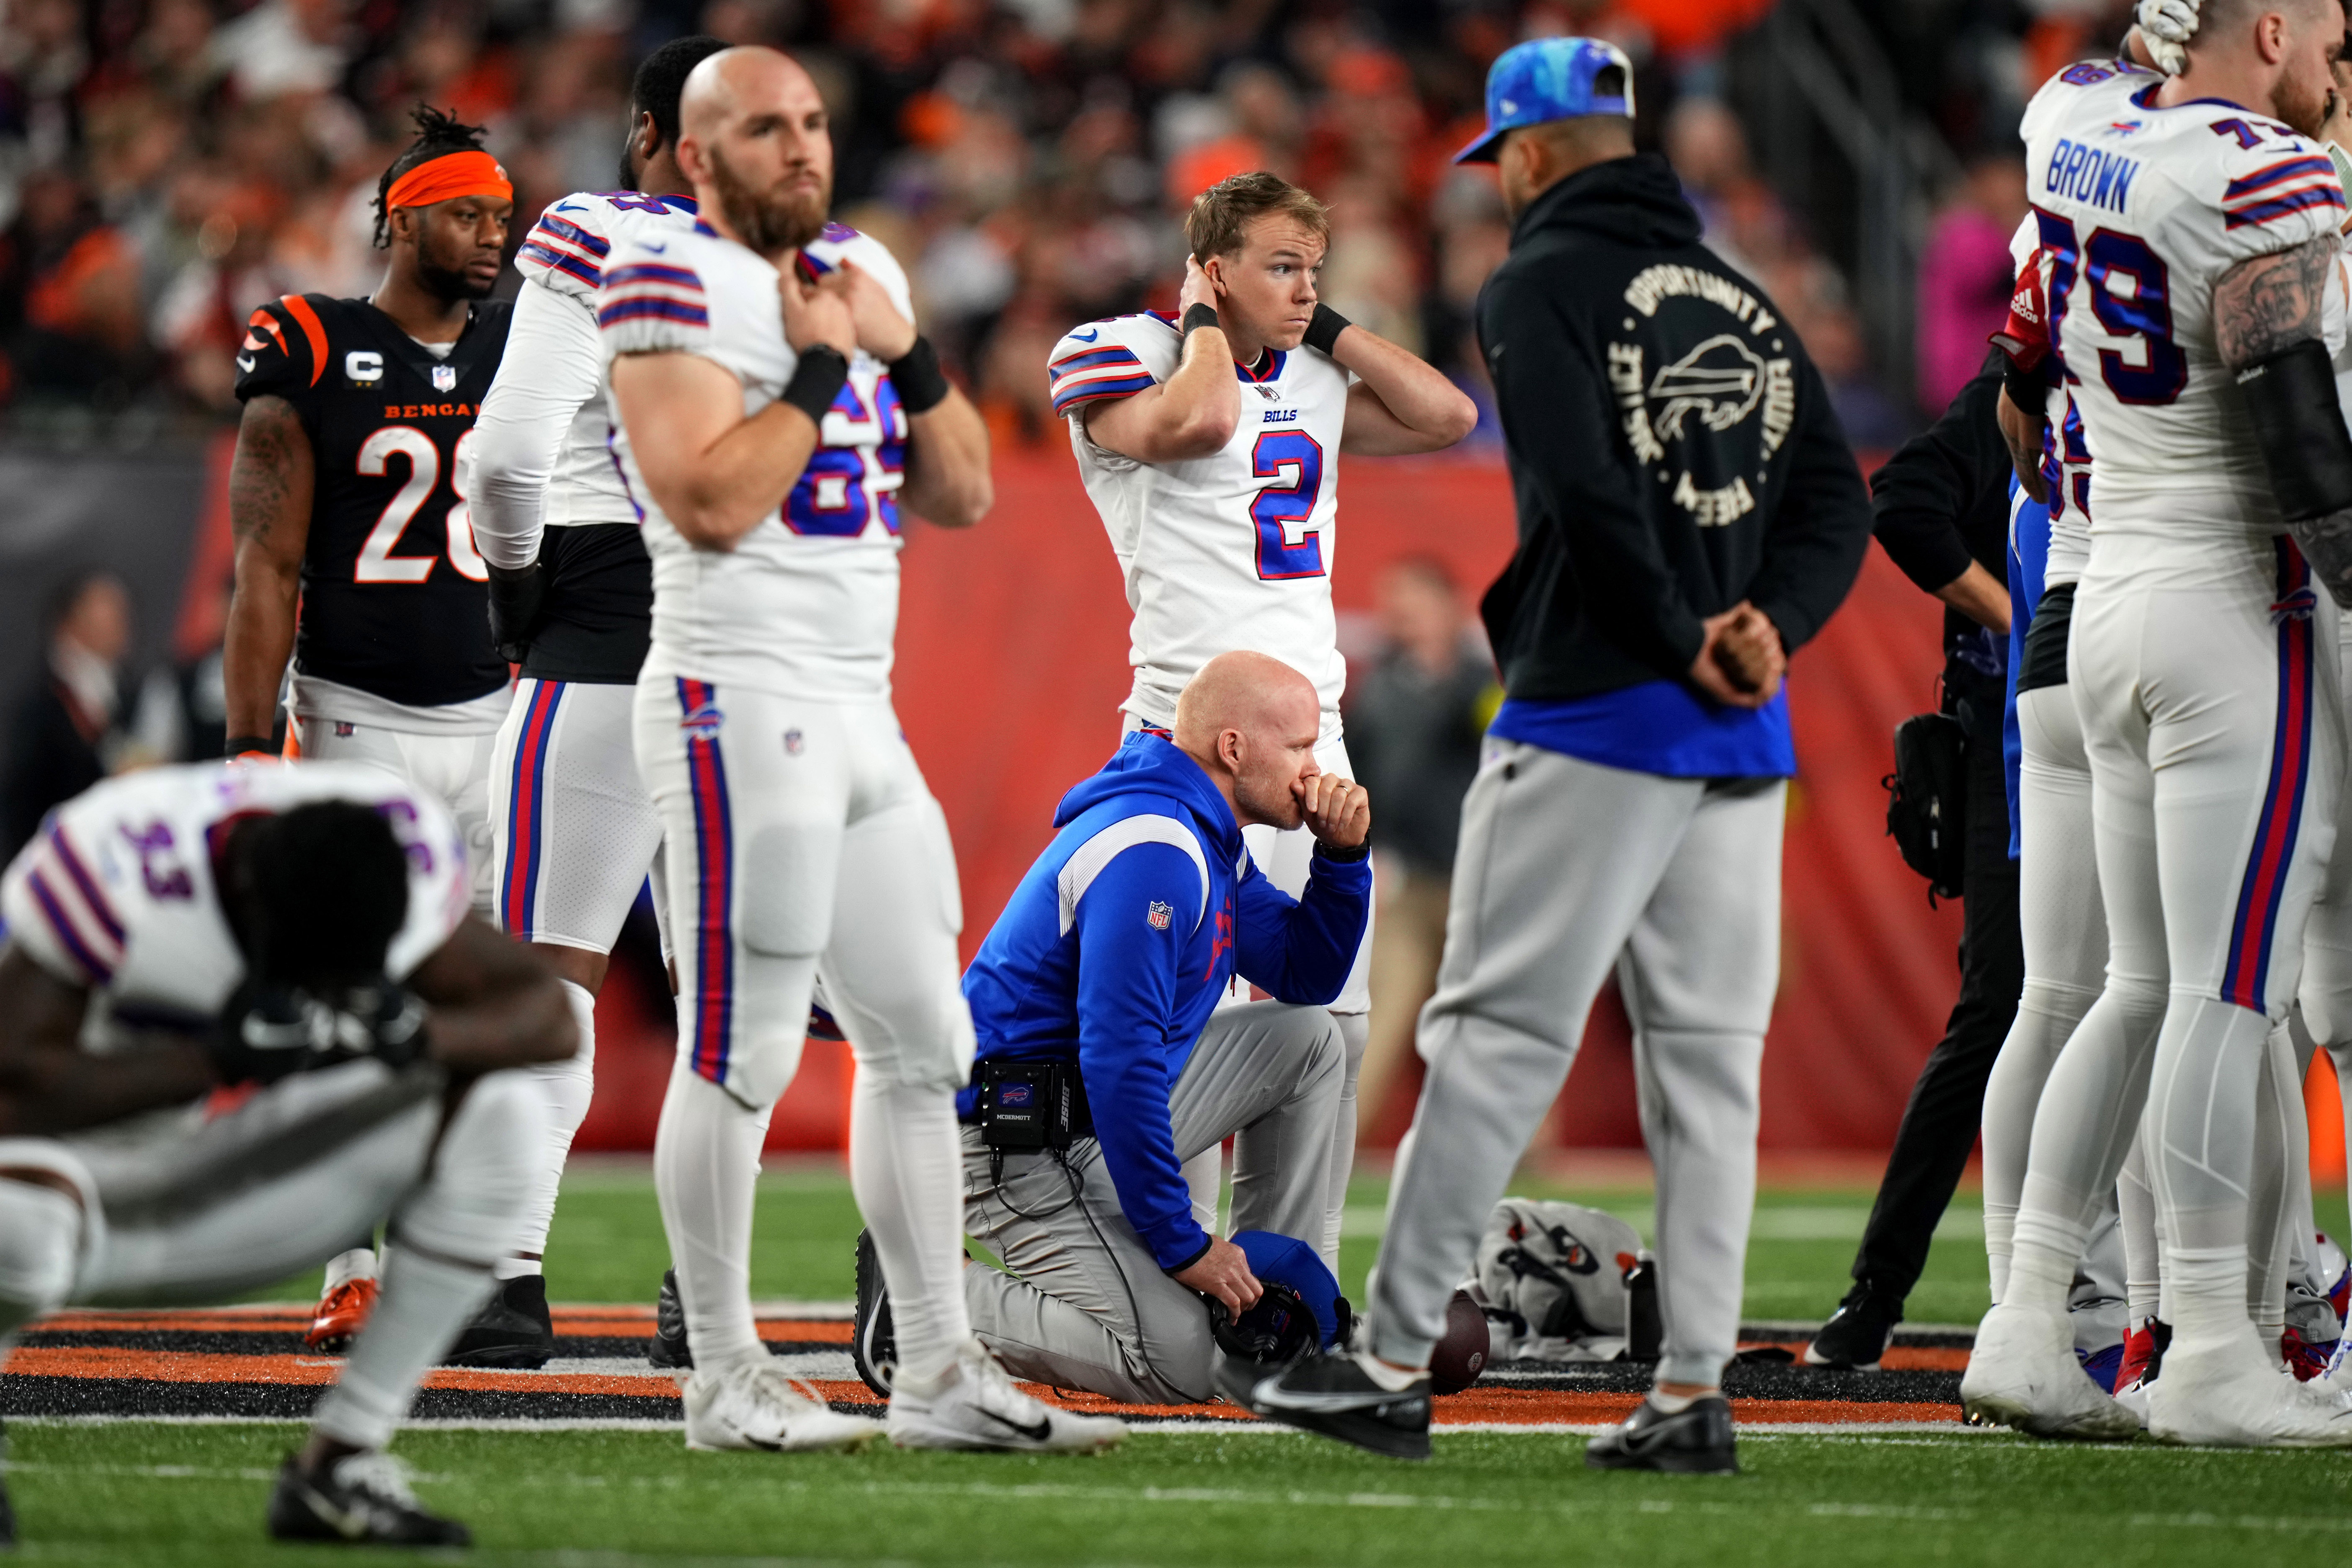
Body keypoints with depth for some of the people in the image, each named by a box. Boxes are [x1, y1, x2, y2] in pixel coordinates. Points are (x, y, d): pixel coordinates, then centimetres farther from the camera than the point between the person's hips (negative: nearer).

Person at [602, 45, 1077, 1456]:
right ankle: (727, 1382, 0)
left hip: (859, 709, 9)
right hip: (740, 702, -9)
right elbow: (712, 505, -20)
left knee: (922, 1040, 9)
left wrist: (901, 348, 2)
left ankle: (940, 1374, 14)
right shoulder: (673, 286, -9)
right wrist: (819, 362, -12)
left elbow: (962, 496, 16)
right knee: (743, 1051, -6)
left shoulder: (859, 274, 16)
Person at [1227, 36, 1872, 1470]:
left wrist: (1680, 643, -12)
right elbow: (1839, 500, 11)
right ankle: (1695, 1392, 3)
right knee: (1707, 1047, 6)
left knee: (1497, 1030, -5)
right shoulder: (1740, 299, 18)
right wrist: (1766, 629, -2)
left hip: (1596, 717, -6)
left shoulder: (1543, 287, -3)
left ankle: (1395, 1364, -5)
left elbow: (1585, 489, -18)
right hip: (1745, 733, 6)